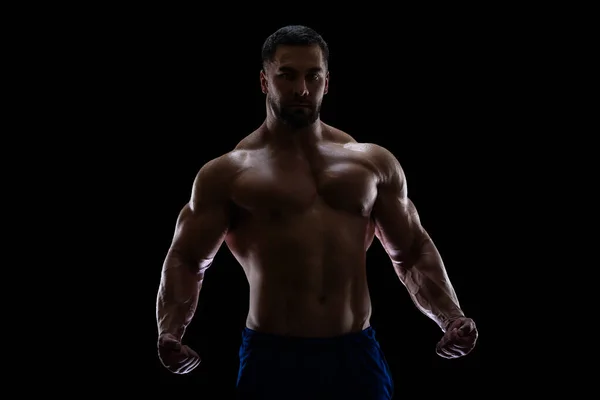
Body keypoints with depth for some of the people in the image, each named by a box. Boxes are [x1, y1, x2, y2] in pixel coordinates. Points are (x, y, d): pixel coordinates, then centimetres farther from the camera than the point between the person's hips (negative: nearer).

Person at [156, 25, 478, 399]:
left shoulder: (374, 162, 11)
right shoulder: (227, 173, 2)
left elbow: (413, 251, 15)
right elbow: (186, 261, 0)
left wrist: (451, 317, 1)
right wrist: (170, 332, -17)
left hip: (357, 354, 3)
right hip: (272, 357, -2)